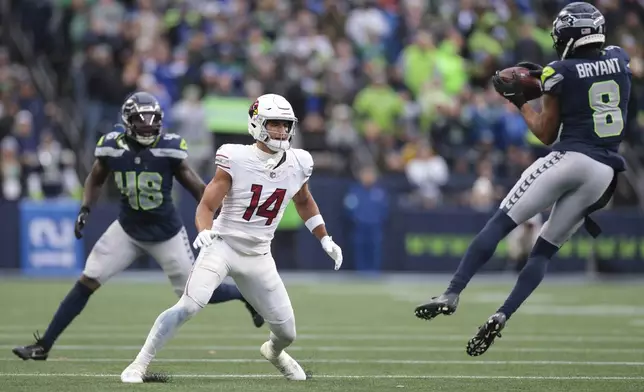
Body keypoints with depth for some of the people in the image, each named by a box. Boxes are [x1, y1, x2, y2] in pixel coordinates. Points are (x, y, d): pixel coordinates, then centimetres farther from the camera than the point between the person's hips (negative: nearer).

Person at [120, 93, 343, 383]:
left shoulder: (297, 164, -1)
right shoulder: (237, 160, -15)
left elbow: (303, 201, 20)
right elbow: (206, 206, -13)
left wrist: (325, 240, 19)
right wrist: (204, 232, -32)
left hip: (258, 257, 5)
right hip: (223, 246, -4)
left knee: (286, 332, 7)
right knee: (190, 305, -26)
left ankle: (274, 352, 45)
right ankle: (140, 364, -18)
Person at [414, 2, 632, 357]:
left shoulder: (561, 73, -3)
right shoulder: (619, 58, 10)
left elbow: (546, 134, 3)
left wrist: (518, 100, 15)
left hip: (569, 158, -5)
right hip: (605, 172, 5)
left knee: (502, 222, 2)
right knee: (545, 248, 11)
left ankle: (452, 294, -10)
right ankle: (501, 317, -2)